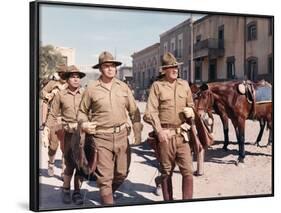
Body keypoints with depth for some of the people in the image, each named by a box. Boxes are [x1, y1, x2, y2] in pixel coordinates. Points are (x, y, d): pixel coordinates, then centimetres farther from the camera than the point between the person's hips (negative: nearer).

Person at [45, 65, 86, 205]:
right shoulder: (60, 95, 2)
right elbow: (53, 115, 7)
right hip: (68, 133, -1)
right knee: (70, 163, -3)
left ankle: (77, 192, 19)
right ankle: (65, 190, 20)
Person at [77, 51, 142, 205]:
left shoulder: (123, 87, 7)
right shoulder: (91, 89, -1)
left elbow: (134, 111, 11)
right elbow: (82, 111, 11)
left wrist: (138, 133, 7)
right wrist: (84, 124, -10)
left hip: (122, 135, 3)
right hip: (101, 137, -3)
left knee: (122, 172, 12)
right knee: (105, 176, -2)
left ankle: (108, 192, 40)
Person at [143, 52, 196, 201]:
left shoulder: (184, 84, 11)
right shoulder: (157, 86, -2)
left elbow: (191, 106, 22)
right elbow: (150, 112, -8)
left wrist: (190, 112, 0)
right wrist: (159, 131, -18)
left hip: (182, 134, 3)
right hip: (165, 134, -3)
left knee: (188, 171, -2)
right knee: (166, 172, 9)